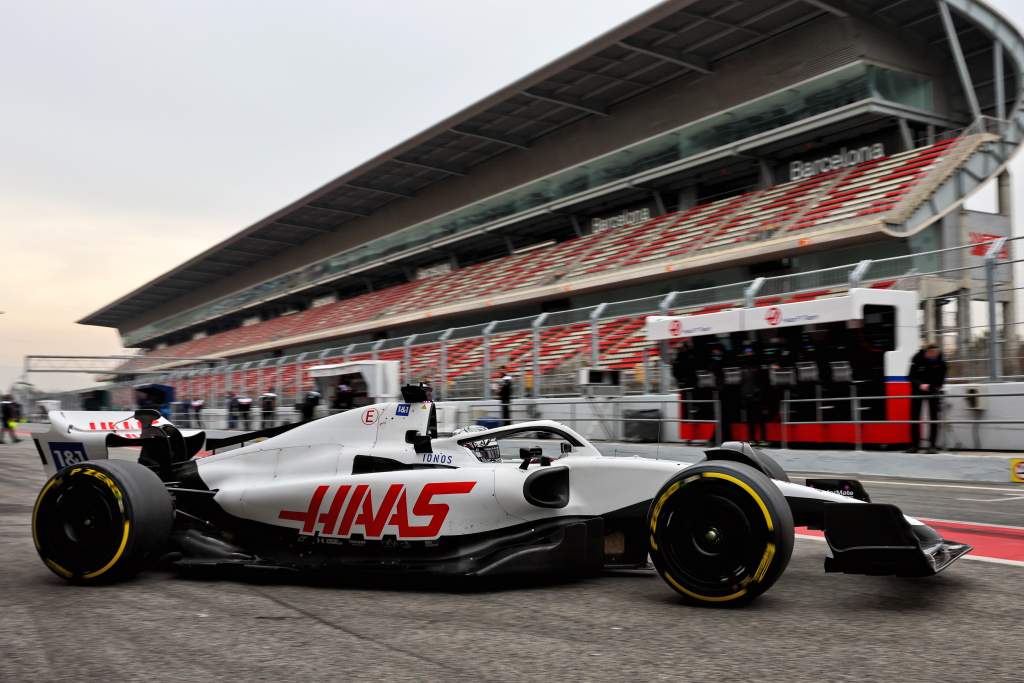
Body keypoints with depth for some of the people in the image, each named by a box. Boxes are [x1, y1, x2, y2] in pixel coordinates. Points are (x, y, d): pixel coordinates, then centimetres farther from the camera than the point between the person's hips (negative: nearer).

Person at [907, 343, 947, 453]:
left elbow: (942, 378, 0)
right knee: (915, 418, 2)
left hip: (933, 390, 0)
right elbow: (910, 376, -13)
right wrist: (920, 385, -27)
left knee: (934, 417, -7)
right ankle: (914, 445, 10)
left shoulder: (941, 361, -13)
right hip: (917, 389, 0)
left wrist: (937, 387, -15)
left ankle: (932, 446, -2)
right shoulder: (917, 358, -17)